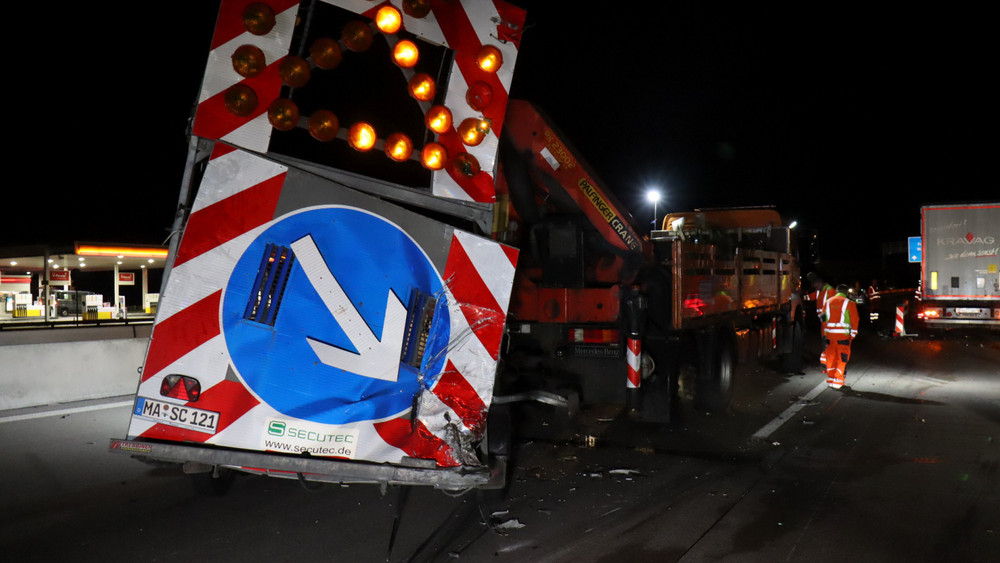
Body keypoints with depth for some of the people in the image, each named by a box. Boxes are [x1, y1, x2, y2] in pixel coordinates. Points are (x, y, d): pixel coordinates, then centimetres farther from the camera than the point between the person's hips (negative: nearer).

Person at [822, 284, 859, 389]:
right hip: (843, 334, -4)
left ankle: (830, 380, 19)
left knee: (831, 357, 14)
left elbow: (823, 319, 13)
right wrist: (853, 334, 4)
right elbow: (854, 320, -4)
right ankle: (837, 382, -1)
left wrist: (824, 334, 19)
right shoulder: (849, 303, -3)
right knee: (842, 358, 2)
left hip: (829, 333, 4)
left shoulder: (828, 302, 10)